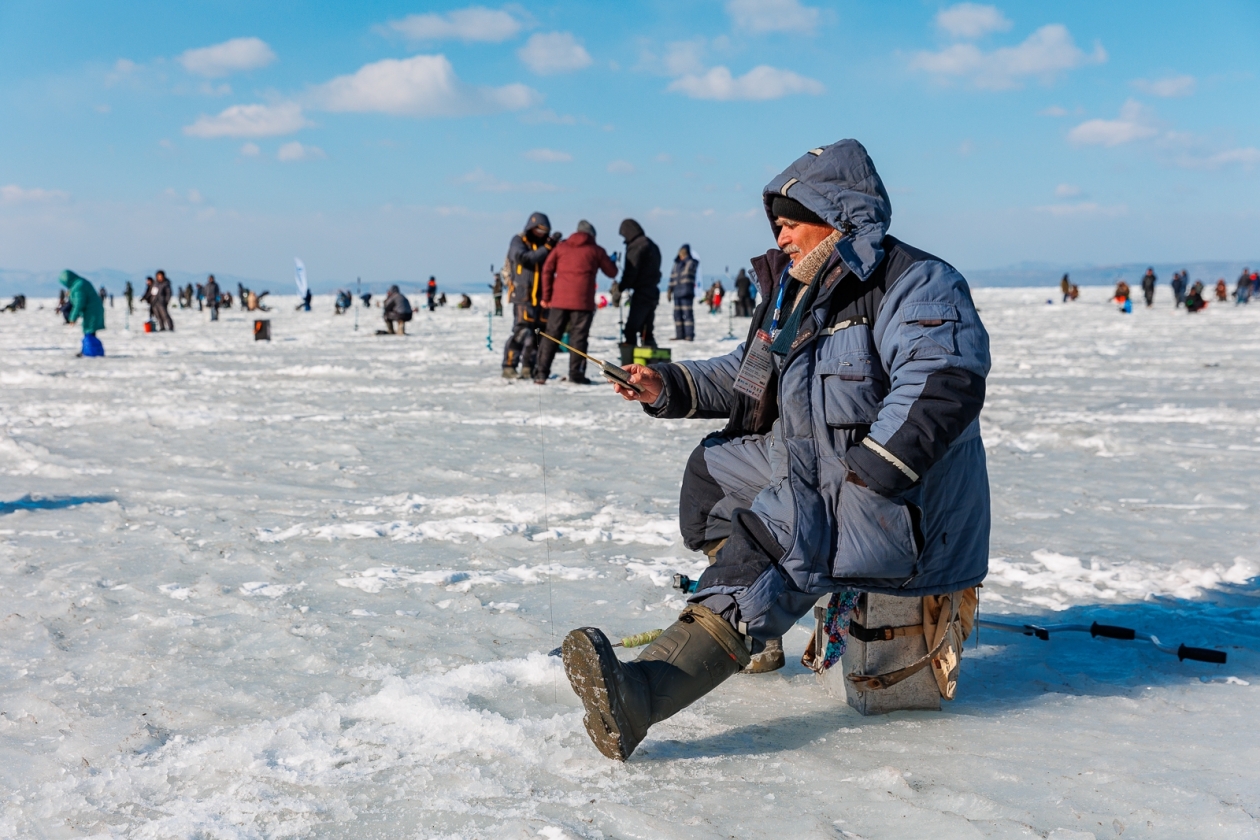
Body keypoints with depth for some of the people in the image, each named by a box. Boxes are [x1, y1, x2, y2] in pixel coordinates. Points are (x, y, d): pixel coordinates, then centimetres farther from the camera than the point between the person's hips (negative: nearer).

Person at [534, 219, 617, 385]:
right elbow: (612, 272, 15)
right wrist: (610, 260, 37)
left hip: (559, 299, 2)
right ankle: (576, 374, -2)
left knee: (551, 335, 4)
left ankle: (541, 373, 0)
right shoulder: (596, 250, 8)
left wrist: (546, 296, 7)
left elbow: (547, 270, 5)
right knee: (578, 337, 1)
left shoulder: (561, 247, 12)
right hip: (583, 301, -2)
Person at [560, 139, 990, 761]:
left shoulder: (916, 285, -15)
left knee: (765, 548, -31)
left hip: (904, 501, -10)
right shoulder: (797, 292, 15)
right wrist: (671, 389, 7)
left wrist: (866, 475, -31)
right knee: (713, 468, 19)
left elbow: (945, 381, -30)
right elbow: (748, 379, 23)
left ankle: (637, 697, -50)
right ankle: (746, 629, 21)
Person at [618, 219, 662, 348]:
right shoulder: (652, 246, 18)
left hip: (641, 294, -9)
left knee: (630, 329, -10)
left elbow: (631, 272, -18)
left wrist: (620, 288, -13)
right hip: (653, 292, 9)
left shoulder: (636, 247, -11)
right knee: (646, 331, 14)